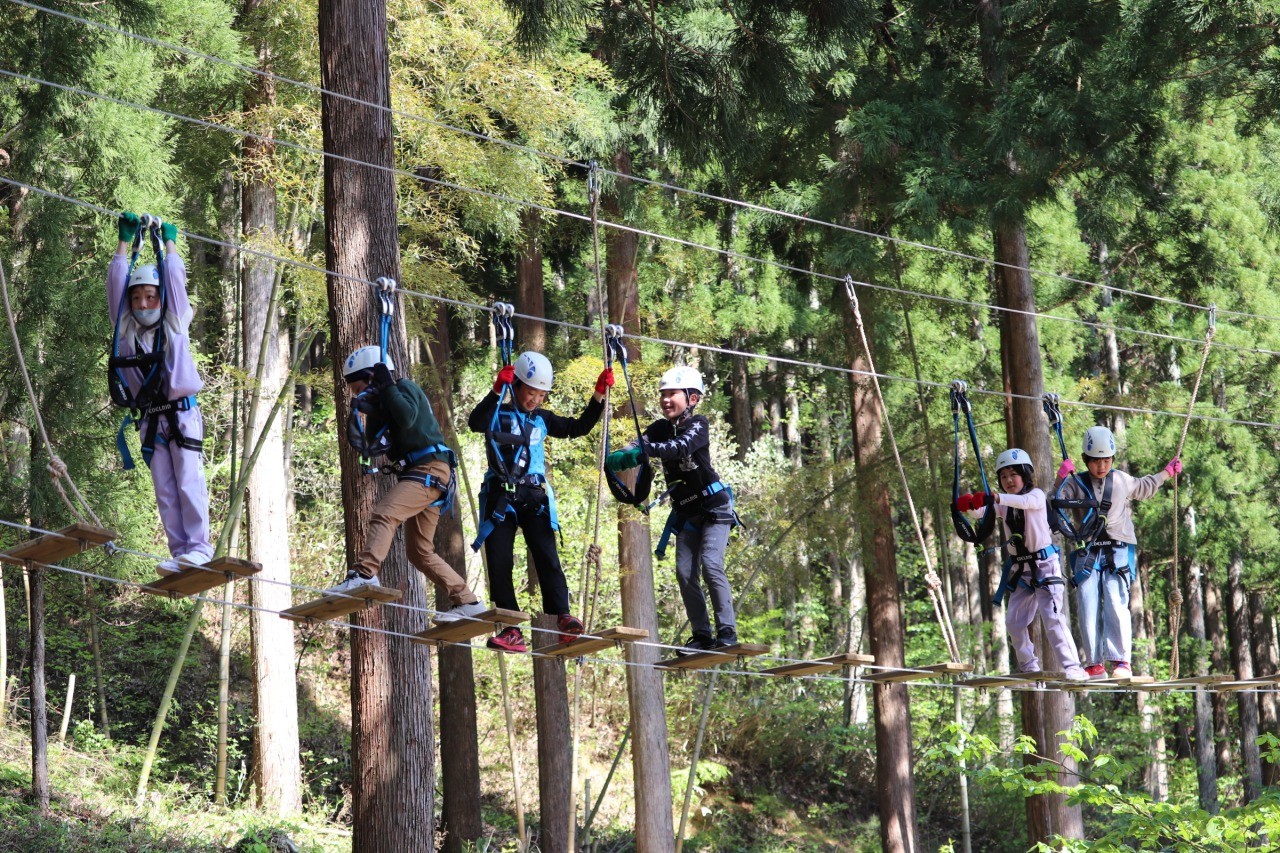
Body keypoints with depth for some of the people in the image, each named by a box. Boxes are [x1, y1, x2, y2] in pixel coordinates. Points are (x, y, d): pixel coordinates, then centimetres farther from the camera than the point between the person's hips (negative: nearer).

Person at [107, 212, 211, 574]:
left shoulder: (175, 324, 7)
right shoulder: (126, 330, 12)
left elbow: (174, 278, 9)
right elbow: (117, 283, 10)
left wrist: (168, 240, 22)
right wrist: (125, 240, 15)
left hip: (181, 413, -3)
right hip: (150, 419, 3)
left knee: (189, 484, -9)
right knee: (164, 491, -2)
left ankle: (199, 547, -10)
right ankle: (180, 553, -4)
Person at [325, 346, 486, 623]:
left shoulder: (405, 386, -1)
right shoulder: (382, 404, 24)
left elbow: (407, 419, -21)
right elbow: (372, 447, 15)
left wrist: (387, 386, -14)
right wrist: (364, 412, 5)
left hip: (430, 469, -10)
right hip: (418, 474, 10)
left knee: (384, 514, -29)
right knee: (419, 551, 11)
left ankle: (364, 574, -47)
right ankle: (467, 602, 14)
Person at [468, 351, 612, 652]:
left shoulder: (542, 419, 15)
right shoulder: (498, 414, 2)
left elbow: (578, 428, 19)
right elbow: (476, 423, -19)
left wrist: (599, 396, 10)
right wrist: (497, 391, -31)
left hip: (535, 497, 2)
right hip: (500, 497, -2)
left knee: (546, 556, -15)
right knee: (499, 562, -5)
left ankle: (562, 617, -24)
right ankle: (512, 630, -4)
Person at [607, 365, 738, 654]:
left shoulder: (698, 425, -14)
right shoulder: (660, 429, 2)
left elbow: (681, 447, -34)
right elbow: (633, 452, -12)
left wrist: (646, 449, -48)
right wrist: (616, 459, -35)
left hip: (714, 506, -6)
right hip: (686, 512, 6)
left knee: (710, 565, -19)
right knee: (684, 572, -2)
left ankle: (727, 632, -16)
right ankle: (702, 635, 4)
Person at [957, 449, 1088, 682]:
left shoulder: (1037, 495, -8)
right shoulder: (1005, 505, 10)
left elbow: (1025, 501, -32)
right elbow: (982, 511, -6)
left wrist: (996, 498, -49)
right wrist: (968, 505, -30)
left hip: (1044, 565, -7)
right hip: (1019, 568, 7)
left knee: (1052, 616, -17)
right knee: (1013, 621, 6)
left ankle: (1072, 667, -18)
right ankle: (1029, 666, 19)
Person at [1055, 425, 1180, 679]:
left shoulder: (1122, 481, 13)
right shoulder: (1076, 484, 5)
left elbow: (1144, 487, 34)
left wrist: (1167, 472, 39)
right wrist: (1060, 480, -19)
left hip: (1118, 551, 0)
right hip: (1087, 553, 0)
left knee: (1116, 605, -15)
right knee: (1087, 608, -8)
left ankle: (1122, 660, -14)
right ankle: (1094, 664, -4)